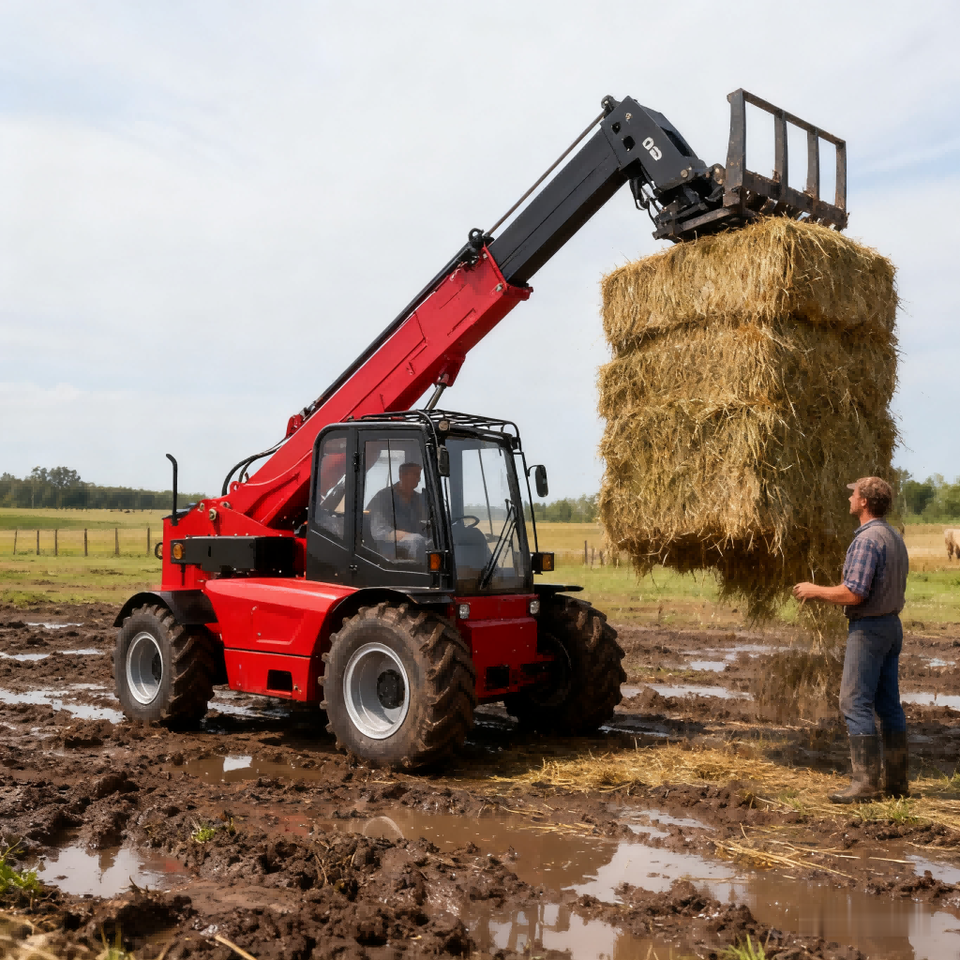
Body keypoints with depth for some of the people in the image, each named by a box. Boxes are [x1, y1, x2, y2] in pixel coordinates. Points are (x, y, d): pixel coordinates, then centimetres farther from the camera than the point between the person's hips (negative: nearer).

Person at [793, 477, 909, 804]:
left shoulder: (867, 539, -18)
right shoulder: (894, 537, 13)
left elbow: (854, 593, -23)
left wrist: (815, 590, -9)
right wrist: (829, 594, 21)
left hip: (868, 629, -10)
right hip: (892, 625, 10)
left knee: (855, 703, -6)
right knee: (888, 703, 11)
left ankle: (865, 782, -6)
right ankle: (896, 781, 16)